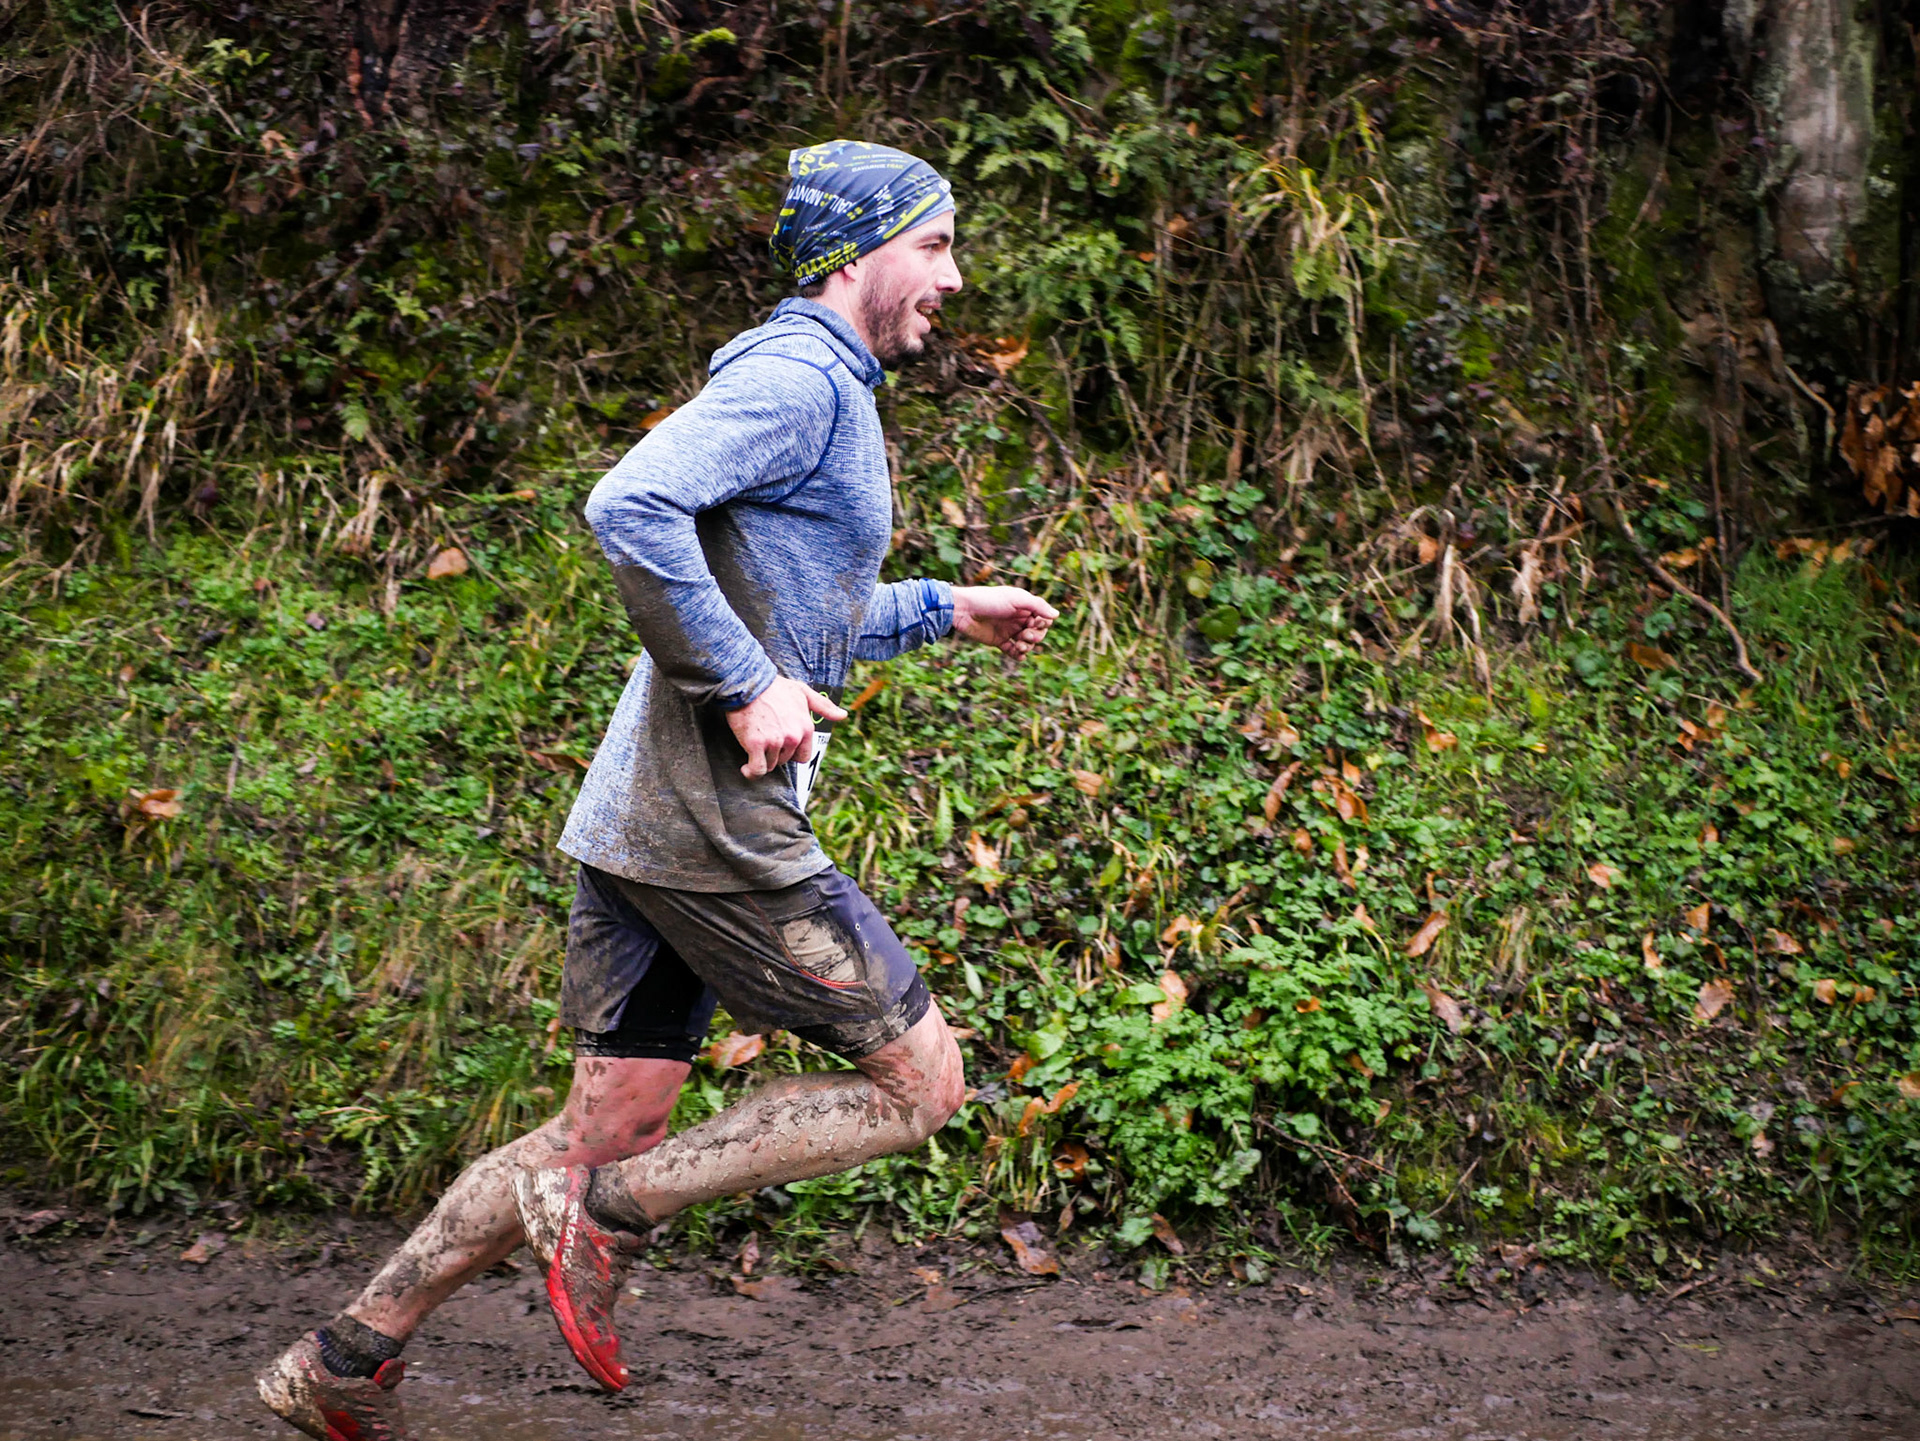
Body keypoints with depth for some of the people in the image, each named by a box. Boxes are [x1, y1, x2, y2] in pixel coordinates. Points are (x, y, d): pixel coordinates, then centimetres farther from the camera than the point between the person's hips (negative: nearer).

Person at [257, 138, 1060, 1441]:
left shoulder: (822, 388, 21)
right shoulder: (796, 377, -11)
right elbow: (631, 507, -27)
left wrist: (948, 611, 30)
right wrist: (748, 687, -23)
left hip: (644, 825, 10)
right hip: (717, 829, -10)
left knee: (609, 1130, 13)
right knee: (920, 1083, 1)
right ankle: (611, 1212, -2)